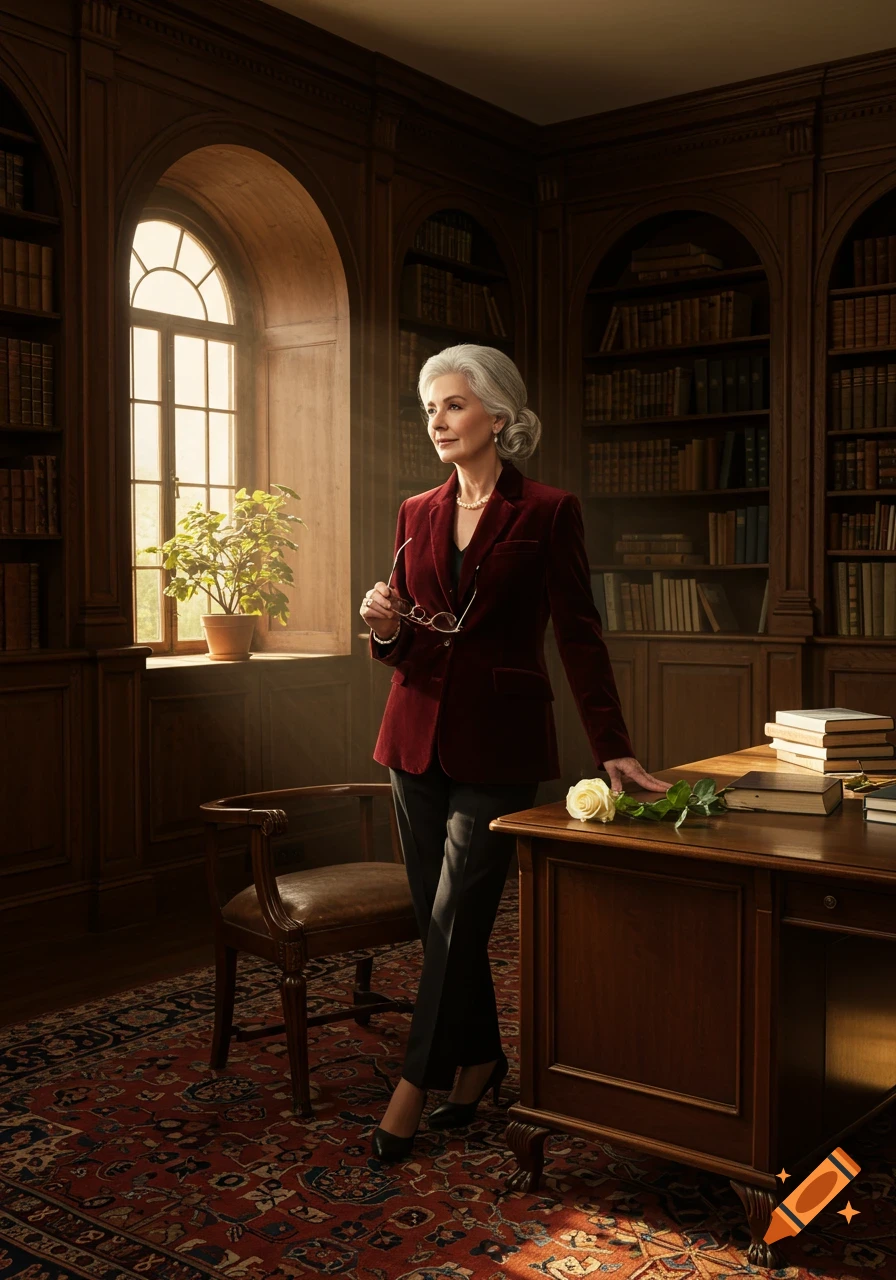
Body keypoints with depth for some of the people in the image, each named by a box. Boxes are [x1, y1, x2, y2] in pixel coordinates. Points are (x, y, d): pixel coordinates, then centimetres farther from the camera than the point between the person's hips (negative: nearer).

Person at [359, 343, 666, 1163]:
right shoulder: (417, 514, 10)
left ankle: (415, 1088, 8)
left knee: (456, 918, -4)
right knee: (441, 917, 11)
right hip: (417, 733, 6)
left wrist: (613, 750, -8)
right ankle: (481, 1058, 29)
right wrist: (384, 628, -9)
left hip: (498, 742, -5)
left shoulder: (548, 512, -5)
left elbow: (580, 636, -5)